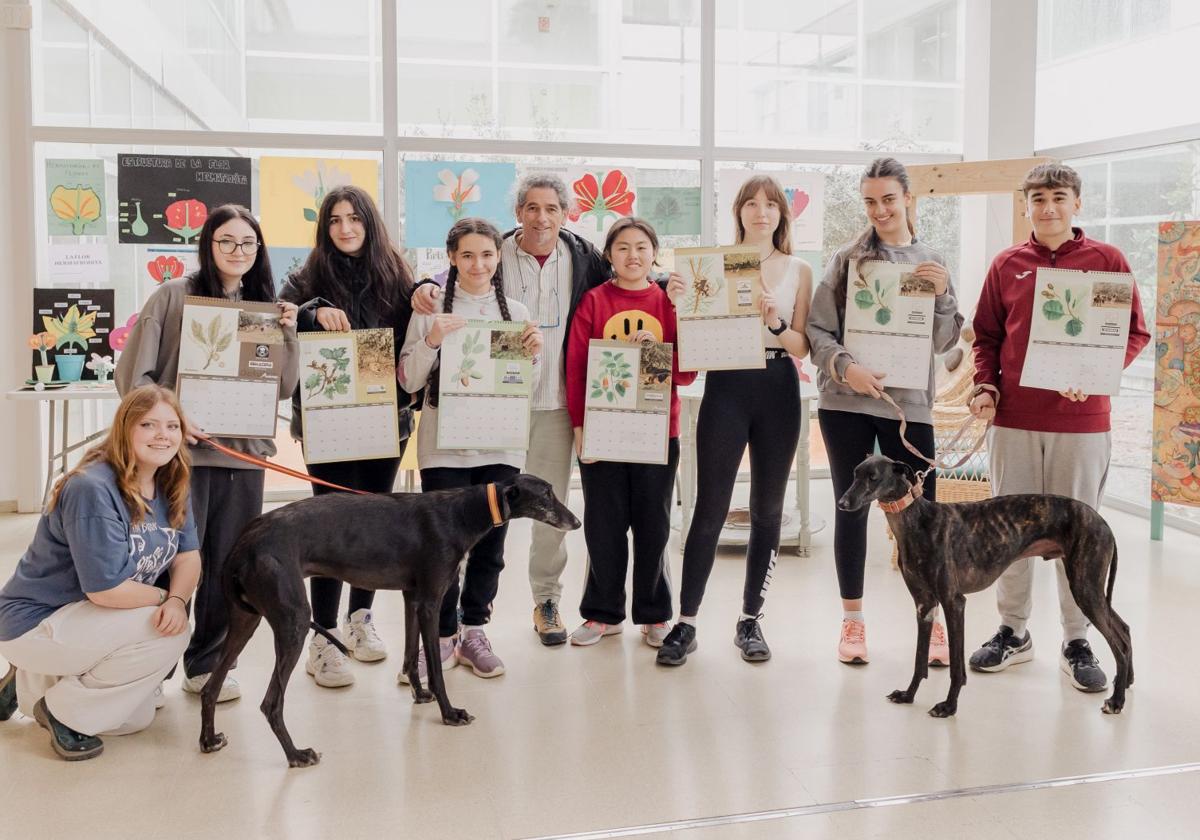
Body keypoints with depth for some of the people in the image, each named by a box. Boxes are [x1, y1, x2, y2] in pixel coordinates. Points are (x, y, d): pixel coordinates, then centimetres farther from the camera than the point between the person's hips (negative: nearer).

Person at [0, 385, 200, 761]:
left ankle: (33, 683, 26)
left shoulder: (170, 485, -3)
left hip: (84, 619, 9)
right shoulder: (93, 489, -28)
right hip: (35, 622, -8)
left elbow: (188, 554, -5)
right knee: (168, 635, -26)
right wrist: (163, 597, -15)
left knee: (137, 718, 13)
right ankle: (65, 712, -6)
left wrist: (178, 599, -25)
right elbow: (106, 588, -30)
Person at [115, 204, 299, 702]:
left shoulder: (264, 305, 11)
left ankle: (205, 665, 22)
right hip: (182, 451, -4)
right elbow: (132, 373, -3)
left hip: (243, 453, 4)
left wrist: (288, 332, -4)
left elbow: (284, 386, 9)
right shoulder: (175, 296, -1)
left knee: (229, 567, 7)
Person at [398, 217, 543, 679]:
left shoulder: (515, 311, 9)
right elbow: (409, 381, -1)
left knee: (490, 544, 7)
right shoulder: (431, 309, 1)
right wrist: (432, 341, -17)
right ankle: (441, 637, 13)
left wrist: (533, 355, -8)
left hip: (500, 447, 3)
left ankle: (473, 632, 21)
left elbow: (527, 389, 12)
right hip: (444, 447, -2)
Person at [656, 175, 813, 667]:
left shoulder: (798, 271, 9)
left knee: (768, 509, 7)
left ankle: (750, 620, 19)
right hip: (726, 386, -2)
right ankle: (685, 622, 3)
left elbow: (802, 347, 3)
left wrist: (775, 323, -15)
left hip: (778, 390, 2)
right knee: (710, 510, -5)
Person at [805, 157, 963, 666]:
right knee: (851, 508, 6)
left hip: (908, 403, 1)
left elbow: (943, 343, 5)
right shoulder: (848, 259, 4)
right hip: (846, 401, 0)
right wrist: (845, 367, -17)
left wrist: (941, 294, -12)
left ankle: (933, 622, 15)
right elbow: (817, 328, 0)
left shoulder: (931, 262, 9)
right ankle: (852, 621, 18)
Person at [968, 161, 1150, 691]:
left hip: (1082, 420, -2)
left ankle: (1077, 643, 17)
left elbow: (1135, 333, 3)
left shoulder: (1106, 261, 2)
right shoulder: (1007, 264, 8)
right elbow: (986, 334, 12)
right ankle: (1013, 632, 21)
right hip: (1013, 418, 2)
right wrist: (985, 386, -3)